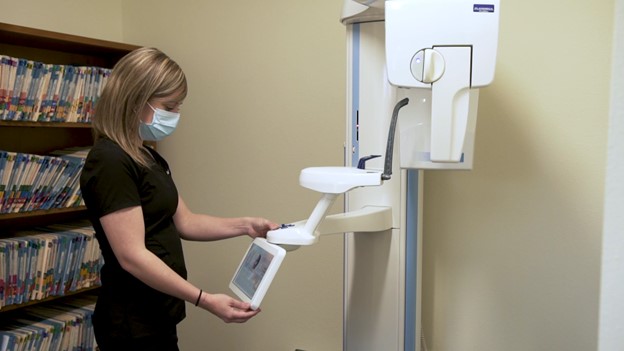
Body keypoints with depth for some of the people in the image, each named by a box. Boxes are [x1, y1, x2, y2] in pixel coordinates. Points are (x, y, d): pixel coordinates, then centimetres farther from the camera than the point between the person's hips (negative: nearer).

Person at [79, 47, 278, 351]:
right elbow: (133, 257, -25)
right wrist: (205, 301, -27)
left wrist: (244, 225, 1)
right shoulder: (110, 162, -20)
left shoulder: (149, 158, 10)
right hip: (133, 324, -9)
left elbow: (184, 222, 12)